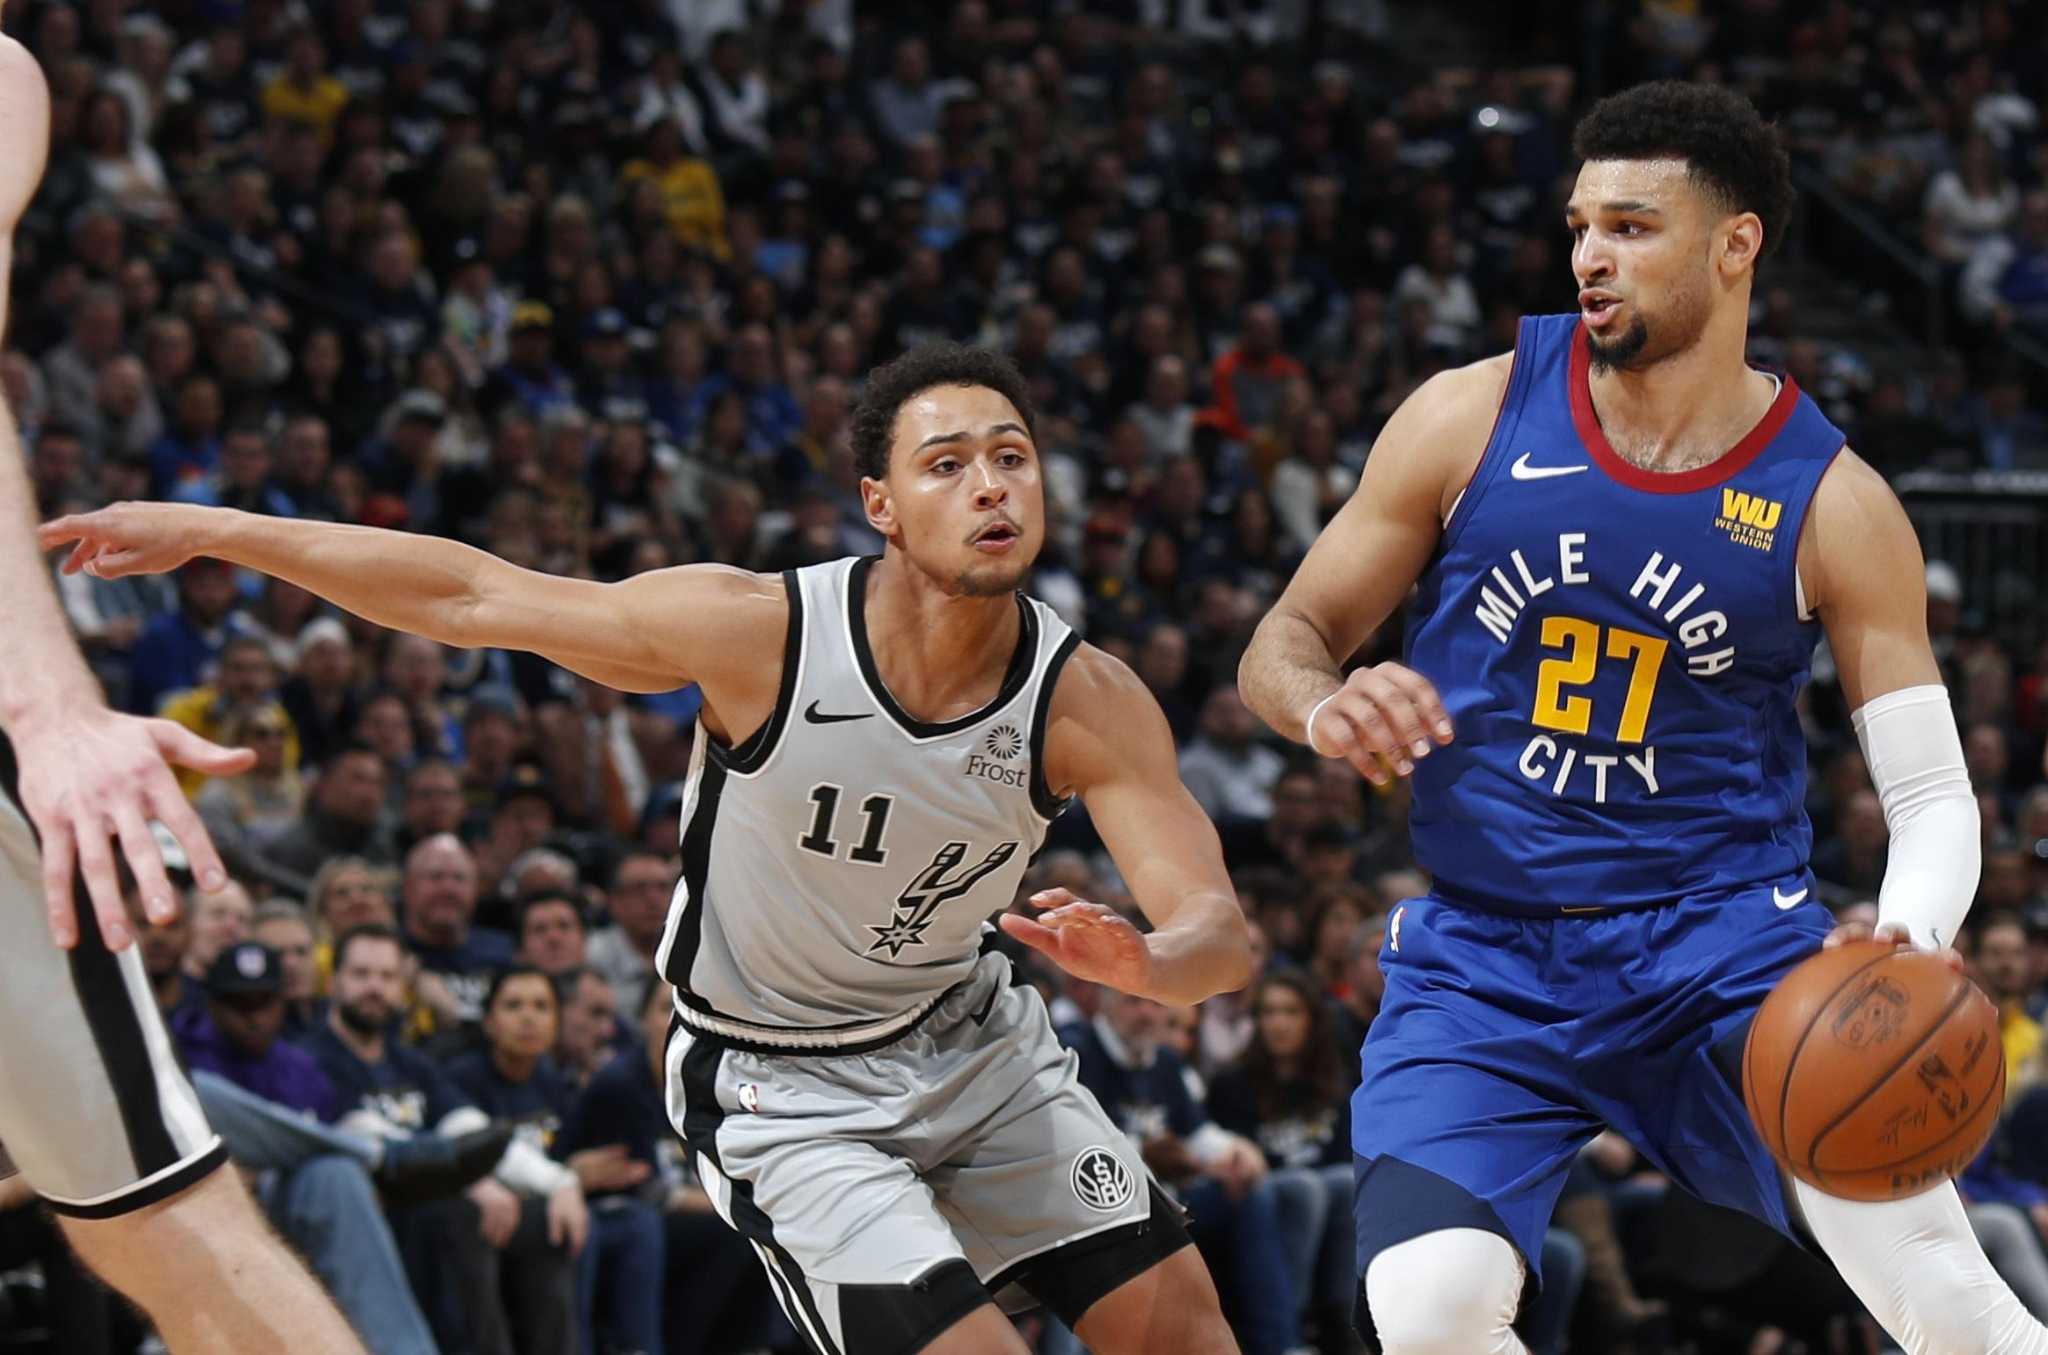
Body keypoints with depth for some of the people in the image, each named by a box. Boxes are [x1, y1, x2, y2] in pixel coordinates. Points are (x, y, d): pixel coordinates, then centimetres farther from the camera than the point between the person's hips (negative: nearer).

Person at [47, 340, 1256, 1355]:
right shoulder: (757, 631, -25)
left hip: (970, 1036, 4)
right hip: (784, 1090, -4)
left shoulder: (1091, 703, -18)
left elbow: (1219, 936, -23)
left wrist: (1143, 961, -49)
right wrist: (209, 531, -12)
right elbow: (477, 595, -16)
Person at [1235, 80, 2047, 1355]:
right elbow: (1287, 640, 6)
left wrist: (1909, 936, -25)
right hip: (1484, 955, 1)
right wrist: (1325, 709, -20)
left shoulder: (1832, 504, -3)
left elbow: (1933, 793, -2)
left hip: (1725, 938, -1)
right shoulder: (1475, 417, -2)